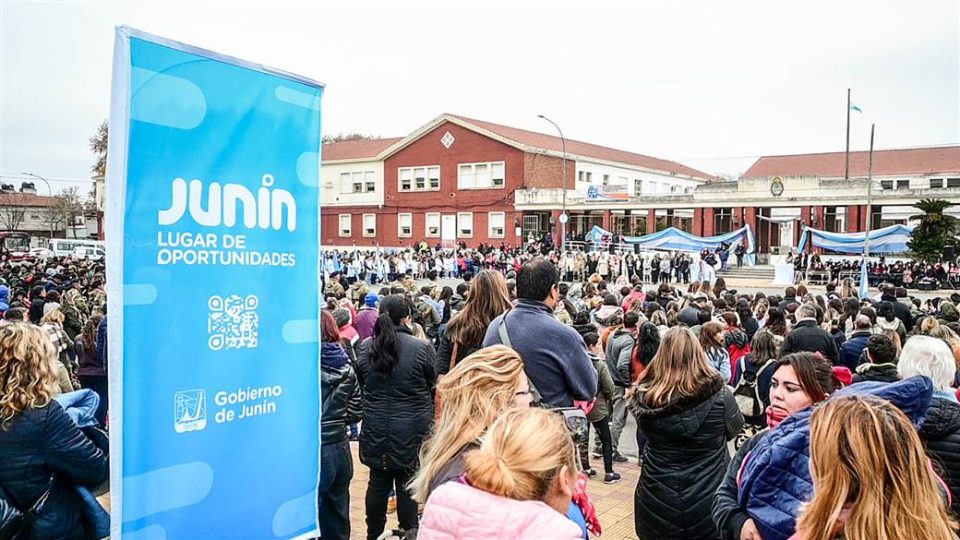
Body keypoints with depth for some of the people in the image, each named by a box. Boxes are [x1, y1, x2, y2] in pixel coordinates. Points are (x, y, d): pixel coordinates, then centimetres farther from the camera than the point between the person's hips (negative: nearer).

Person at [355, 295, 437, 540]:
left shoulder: (366, 347, -3)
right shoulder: (422, 348, -14)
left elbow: (361, 385, 11)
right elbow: (434, 386, -1)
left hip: (375, 430, 3)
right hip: (411, 430, -3)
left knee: (378, 482, 15)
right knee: (407, 484, 9)